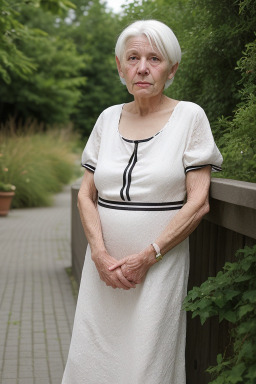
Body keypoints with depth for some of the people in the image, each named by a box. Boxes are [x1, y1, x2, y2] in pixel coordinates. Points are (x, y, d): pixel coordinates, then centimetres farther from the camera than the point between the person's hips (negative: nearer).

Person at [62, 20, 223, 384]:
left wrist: (146, 258, -13)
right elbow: (86, 194, 6)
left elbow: (198, 203, -9)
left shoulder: (189, 116, -4)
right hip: (103, 265, 4)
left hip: (160, 266, -3)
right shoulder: (108, 119, 7)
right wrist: (100, 254, -9)